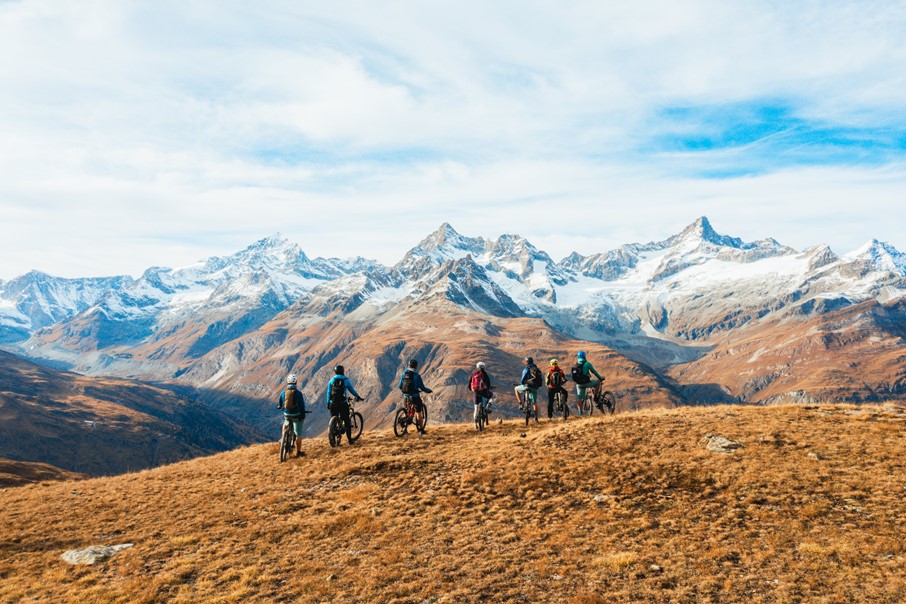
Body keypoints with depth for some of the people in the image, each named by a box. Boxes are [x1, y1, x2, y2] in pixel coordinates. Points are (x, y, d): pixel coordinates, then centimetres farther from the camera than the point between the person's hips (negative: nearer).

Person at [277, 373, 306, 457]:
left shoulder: (283, 393, -4)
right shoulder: (298, 393, -14)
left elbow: (280, 405, 11)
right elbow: (302, 406, -11)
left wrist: (280, 407, 34)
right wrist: (303, 416, 2)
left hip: (287, 415, 3)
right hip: (296, 416, -3)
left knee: (286, 424, 39)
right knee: (298, 434, 7)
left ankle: (283, 436, 27)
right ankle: (298, 452, 10)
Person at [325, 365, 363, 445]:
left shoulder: (331, 380, 6)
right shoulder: (346, 380, 0)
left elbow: (328, 392, 6)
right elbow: (352, 390, 11)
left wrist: (328, 403, 12)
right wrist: (358, 396, 26)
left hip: (333, 404, 2)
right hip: (343, 403, -2)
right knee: (347, 421, 7)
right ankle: (349, 439, 8)